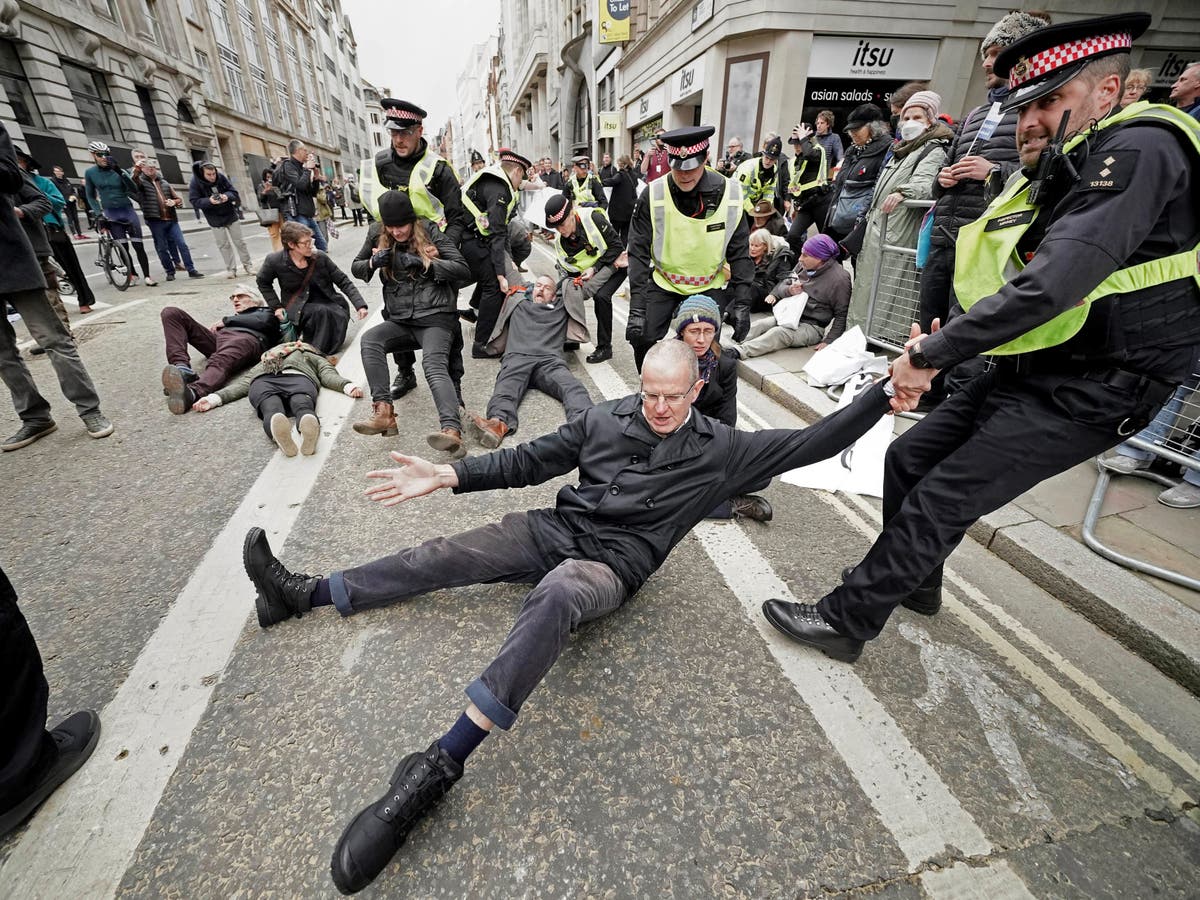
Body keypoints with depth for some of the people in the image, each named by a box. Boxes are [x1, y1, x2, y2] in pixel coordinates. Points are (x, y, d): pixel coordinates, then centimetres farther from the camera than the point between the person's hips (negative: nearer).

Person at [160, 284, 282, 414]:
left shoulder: (266, 312, 31)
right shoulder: (235, 317, 45)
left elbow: (264, 322, 6)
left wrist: (226, 320, 10)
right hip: (218, 338, 6)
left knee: (219, 362, -39)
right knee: (171, 313, -10)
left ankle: (191, 393, -71)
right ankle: (182, 368, -34)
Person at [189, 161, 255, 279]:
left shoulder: (221, 177, -10)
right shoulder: (195, 182, -14)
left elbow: (234, 192, -4)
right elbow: (195, 201, -14)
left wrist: (227, 196, -26)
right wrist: (209, 201, -31)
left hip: (231, 215, 1)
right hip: (215, 219, -1)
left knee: (240, 242, 8)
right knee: (224, 245, 3)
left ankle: (247, 265, 19)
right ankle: (231, 269, 10)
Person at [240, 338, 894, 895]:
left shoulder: (719, 449, 0)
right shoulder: (607, 418, 7)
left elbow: (812, 443, 0)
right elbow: (529, 461, 8)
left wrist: (884, 390, -6)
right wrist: (448, 476, 2)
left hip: (611, 562, -5)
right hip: (557, 528, 5)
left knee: (552, 601, -37)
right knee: (445, 556, -4)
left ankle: (437, 767, -40)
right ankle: (304, 594, 11)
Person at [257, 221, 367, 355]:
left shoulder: (320, 257, -5)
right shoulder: (275, 261, -7)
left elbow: (343, 282, -1)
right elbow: (263, 283, 12)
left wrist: (360, 305, -12)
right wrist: (276, 306, 3)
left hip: (329, 305, 2)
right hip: (298, 309, -2)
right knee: (321, 311, -34)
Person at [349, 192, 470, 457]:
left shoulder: (430, 232, 1)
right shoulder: (378, 234, 12)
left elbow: (463, 269, -6)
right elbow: (355, 268, 21)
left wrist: (424, 264, -15)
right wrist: (373, 262, -1)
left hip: (435, 317, -5)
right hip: (399, 321, 5)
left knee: (434, 364, -30)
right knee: (370, 340, -25)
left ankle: (452, 431, -50)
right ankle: (383, 412, -32)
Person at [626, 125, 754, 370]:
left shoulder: (729, 194, -13)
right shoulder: (653, 195, -16)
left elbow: (740, 253, -5)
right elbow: (639, 252, -14)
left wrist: (742, 304, -11)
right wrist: (636, 307, -21)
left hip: (710, 285, 0)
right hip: (664, 282, 0)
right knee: (642, 339, -10)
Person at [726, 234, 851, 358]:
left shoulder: (839, 278, -12)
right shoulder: (802, 265, 5)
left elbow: (841, 315, -10)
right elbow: (784, 284, 15)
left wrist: (829, 341, -17)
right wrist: (789, 290, -10)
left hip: (811, 326, -6)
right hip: (789, 315, 6)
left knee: (779, 333, -32)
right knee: (758, 325, -19)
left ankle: (738, 351, -47)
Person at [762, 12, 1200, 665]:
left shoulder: (1139, 149, -17)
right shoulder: (1052, 178, 11)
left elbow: (1052, 284, -30)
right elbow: (994, 287, 11)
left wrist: (931, 357, -25)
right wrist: (938, 342, -5)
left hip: (1088, 390, -9)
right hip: (1027, 367, 9)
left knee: (939, 501, -11)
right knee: (908, 458, 9)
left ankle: (844, 622, 3)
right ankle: (915, 583, 31)